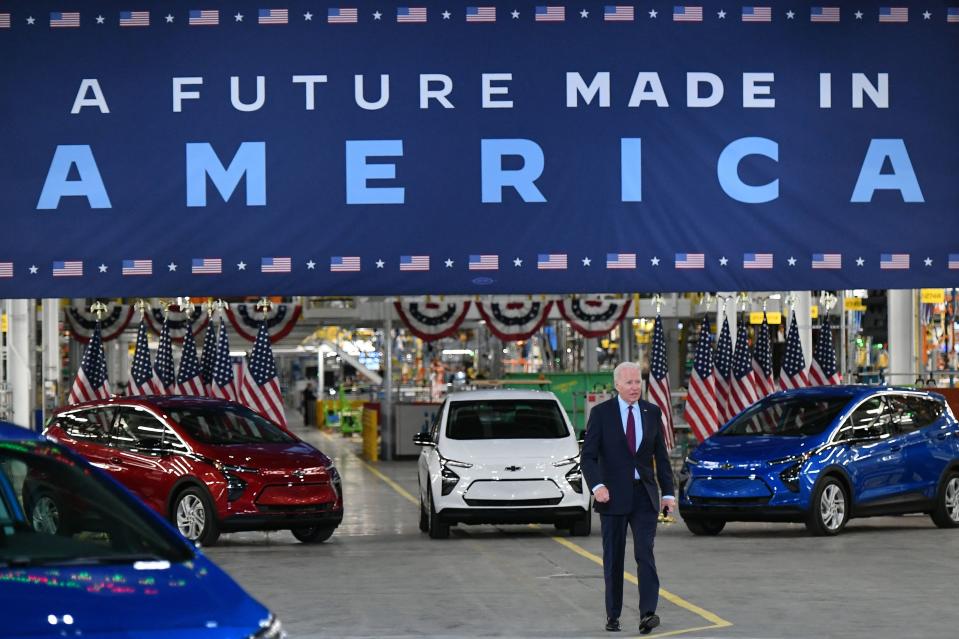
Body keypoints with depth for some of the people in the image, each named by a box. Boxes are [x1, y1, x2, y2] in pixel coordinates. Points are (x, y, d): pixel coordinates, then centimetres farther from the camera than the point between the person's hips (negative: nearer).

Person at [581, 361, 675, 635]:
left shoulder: (652, 413, 7)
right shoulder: (601, 413, -2)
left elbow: (661, 456, 11)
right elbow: (588, 456, -5)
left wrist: (668, 493, 3)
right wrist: (597, 485, -21)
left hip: (644, 495, 1)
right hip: (613, 496, -1)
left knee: (645, 553, -11)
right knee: (613, 559, 6)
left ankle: (648, 613, -19)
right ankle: (613, 615, 15)